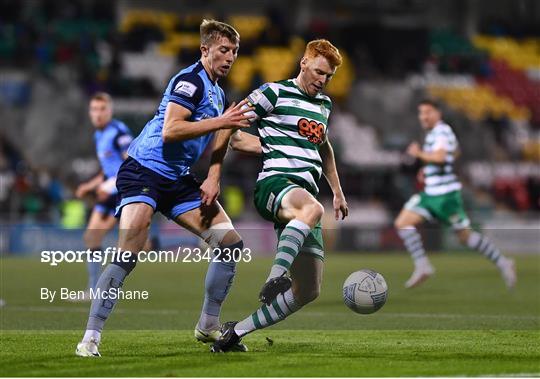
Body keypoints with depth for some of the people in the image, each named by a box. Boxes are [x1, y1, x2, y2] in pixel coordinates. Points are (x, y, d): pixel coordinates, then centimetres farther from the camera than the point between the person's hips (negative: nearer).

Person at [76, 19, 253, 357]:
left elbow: (215, 142, 24)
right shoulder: (190, 80, -12)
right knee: (129, 254, -22)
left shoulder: (220, 95, 15)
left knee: (231, 242, 2)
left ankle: (208, 326, 16)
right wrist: (220, 122, -22)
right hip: (144, 172, -9)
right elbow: (170, 130, -25)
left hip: (179, 180, 9)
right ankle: (91, 338, -17)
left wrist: (212, 179, 7)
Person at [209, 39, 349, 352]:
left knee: (308, 291, -1)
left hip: (306, 193, 8)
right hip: (276, 183, -7)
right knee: (312, 208, -45)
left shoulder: (325, 104, 24)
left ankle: (238, 331, 8)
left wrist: (338, 192, 37)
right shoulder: (275, 93, 2)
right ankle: (275, 278, -51)